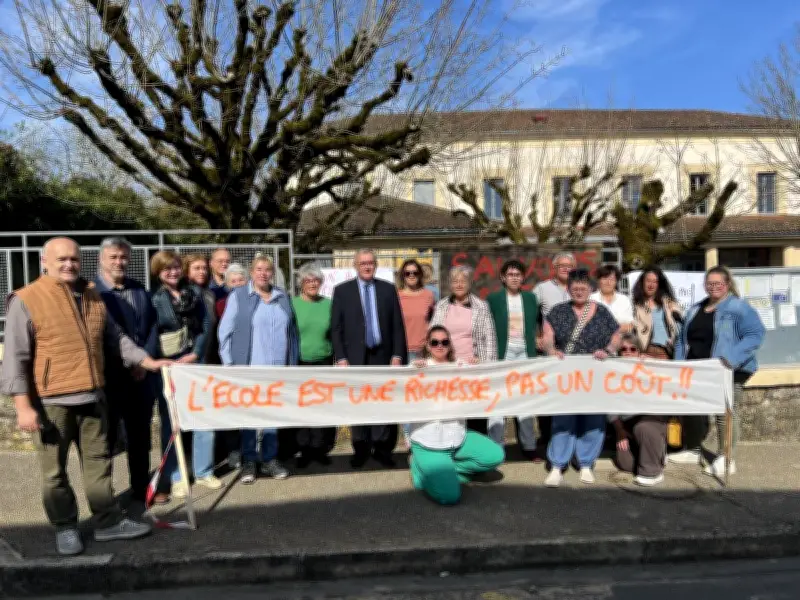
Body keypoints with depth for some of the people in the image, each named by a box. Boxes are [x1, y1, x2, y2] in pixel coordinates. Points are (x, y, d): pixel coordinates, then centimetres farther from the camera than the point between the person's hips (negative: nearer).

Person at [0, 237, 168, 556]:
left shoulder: (92, 296, 10)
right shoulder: (26, 300, -8)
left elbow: (115, 337, 18)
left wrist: (146, 361, 12)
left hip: (92, 397, 5)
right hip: (50, 401, -5)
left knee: (98, 462, 11)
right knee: (55, 470, 7)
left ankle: (108, 522, 21)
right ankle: (65, 528, 23)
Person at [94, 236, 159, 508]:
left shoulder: (140, 290, 14)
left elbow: (152, 327, 12)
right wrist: (127, 364, -13)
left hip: (142, 375, 5)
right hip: (109, 377, -5)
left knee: (140, 437, 14)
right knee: (107, 437, 4)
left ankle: (140, 490, 27)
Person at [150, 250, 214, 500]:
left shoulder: (193, 292, 7)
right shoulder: (153, 298, -3)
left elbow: (206, 325, 4)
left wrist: (194, 354, -6)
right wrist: (165, 362, -12)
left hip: (195, 362, 4)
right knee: (171, 424, 3)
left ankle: (203, 472, 20)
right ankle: (175, 478, 13)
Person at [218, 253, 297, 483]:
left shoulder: (283, 297, 11)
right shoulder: (238, 296, -1)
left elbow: (292, 332, 13)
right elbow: (225, 331, -2)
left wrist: (293, 362, 9)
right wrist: (229, 364, -6)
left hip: (277, 369, 3)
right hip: (249, 368, -3)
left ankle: (270, 460, 21)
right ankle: (248, 462, 16)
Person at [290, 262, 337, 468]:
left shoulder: (328, 304, 4)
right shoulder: (291, 304, -2)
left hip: (324, 363, 2)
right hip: (298, 365, -1)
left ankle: (320, 449, 19)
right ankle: (304, 450, 17)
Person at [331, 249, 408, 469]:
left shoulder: (388, 289, 8)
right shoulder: (342, 290, 4)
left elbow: (397, 325, 6)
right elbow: (336, 328, 1)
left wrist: (397, 355, -1)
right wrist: (341, 358, -6)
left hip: (382, 356, 1)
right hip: (355, 358, -1)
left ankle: (382, 448, 15)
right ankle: (361, 449, 16)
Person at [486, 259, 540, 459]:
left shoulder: (531, 298, 9)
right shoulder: (493, 299, 0)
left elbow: (537, 321, 18)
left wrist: (534, 338, 4)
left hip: (525, 354, 3)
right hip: (501, 354, -3)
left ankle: (529, 446, 18)